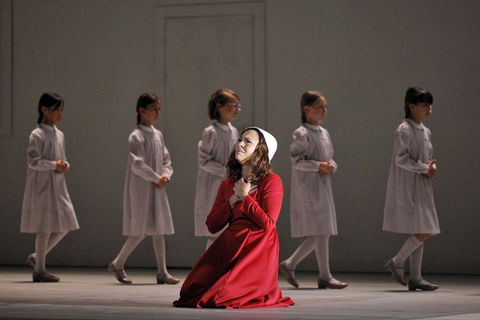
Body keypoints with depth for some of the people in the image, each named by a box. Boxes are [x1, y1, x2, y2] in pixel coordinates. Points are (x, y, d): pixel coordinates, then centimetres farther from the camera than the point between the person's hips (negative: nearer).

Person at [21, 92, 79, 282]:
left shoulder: (59, 135, 13)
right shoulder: (37, 135, -10)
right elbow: (33, 161, -16)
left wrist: (64, 165, -2)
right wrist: (54, 165, -19)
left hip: (58, 186, 8)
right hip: (42, 186, -8)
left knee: (64, 226, 6)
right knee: (45, 228, -4)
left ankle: (37, 257, 21)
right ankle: (40, 270, 4)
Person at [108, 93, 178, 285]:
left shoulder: (158, 135, 12)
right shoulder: (137, 136, -10)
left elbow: (166, 160, 14)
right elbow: (137, 164, -18)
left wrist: (165, 176, -5)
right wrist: (157, 178, -15)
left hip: (157, 190, 7)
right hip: (141, 189, -7)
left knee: (159, 229, 5)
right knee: (140, 231, -6)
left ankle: (162, 272, 7)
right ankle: (117, 265, 10)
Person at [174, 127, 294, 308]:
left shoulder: (271, 181, -1)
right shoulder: (227, 185, 18)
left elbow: (268, 224, -14)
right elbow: (212, 226, 10)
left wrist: (245, 197, -5)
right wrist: (233, 200, -1)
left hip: (257, 251, -6)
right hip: (228, 249, 6)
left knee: (221, 297, -21)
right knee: (190, 292, -12)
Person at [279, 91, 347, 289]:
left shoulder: (324, 133, 15)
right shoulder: (302, 134, -9)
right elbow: (296, 160, -14)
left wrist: (331, 166, -3)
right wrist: (318, 166, -21)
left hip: (323, 188, 8)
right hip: (308, 189, -8)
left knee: (321, 234, 8)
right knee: (320, 233, -8)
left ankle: (289, 264, 18)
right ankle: (325, 277, -2)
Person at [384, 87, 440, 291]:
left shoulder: (426, 132, 14)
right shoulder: (405, 130, -11)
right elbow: (401, 159, -18)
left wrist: (431, 167, -1)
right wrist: (425, 168, -15)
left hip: (421, 189, 9)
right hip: (407, 189, -9)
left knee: (420, 233, 6)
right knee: (423, 232, -14)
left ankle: (415, 277, 9)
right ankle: (397, 262, 1)